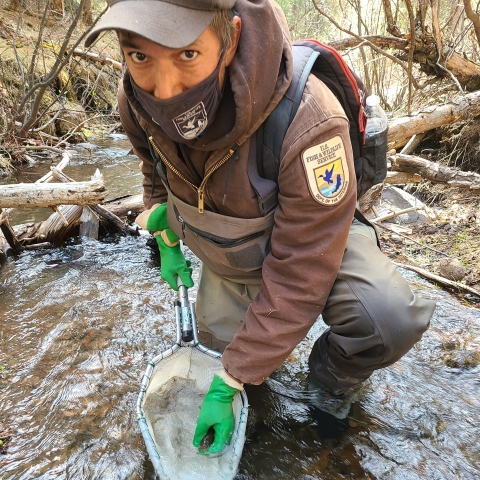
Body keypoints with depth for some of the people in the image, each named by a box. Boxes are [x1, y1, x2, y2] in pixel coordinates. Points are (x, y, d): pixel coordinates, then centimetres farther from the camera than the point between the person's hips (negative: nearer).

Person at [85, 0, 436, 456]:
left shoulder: (307, 125, -41)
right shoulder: (137, 100, -23)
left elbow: (296, 280, -33)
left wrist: (227, 386, -24)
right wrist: (166, 243, 5)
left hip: (313, 240, -4)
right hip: (225, 252, 5)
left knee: (390, 320, -30)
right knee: (217, 341, 12)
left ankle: (329, 381, 5)